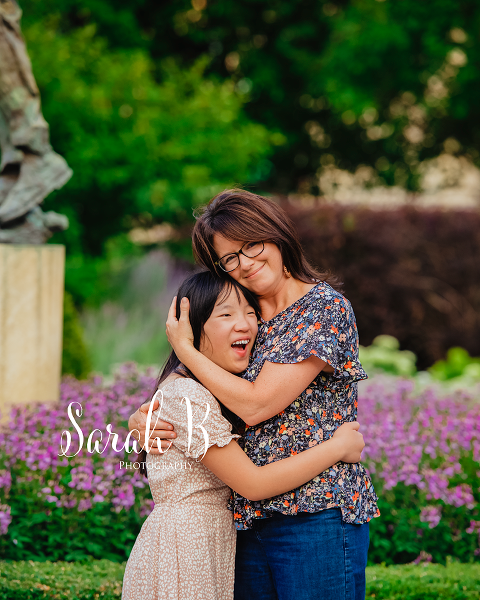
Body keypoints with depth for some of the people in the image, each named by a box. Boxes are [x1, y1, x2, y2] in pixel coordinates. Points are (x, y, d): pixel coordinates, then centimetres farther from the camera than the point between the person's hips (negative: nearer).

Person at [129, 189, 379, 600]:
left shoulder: (326, 309, -9)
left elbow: (256, 405, -15)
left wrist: (183, 347, -6)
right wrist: (144, 417, -6)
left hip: (318, 517, -7)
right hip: (249, 520, 7)